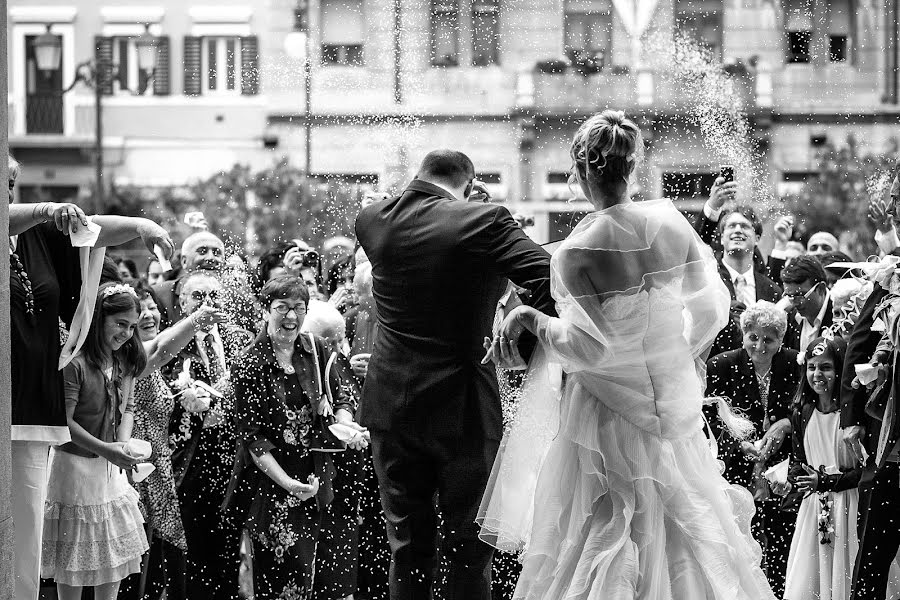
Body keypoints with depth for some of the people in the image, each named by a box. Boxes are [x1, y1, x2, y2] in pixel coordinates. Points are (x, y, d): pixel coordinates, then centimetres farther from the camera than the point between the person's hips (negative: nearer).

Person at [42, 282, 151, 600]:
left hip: (112, 467, 7)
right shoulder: (75, 363, -21)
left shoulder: (124, 362, 3)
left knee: (114, 550, 11)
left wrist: (124, 444, -7)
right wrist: (105, 449, -24)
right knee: (74, 553, 3)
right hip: (76, 465, -7)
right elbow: (64, 421, -20)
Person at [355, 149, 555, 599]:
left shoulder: (372, 221, 0)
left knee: (407, 545, 12)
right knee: (469, 544, 5)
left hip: (392, 405, 4)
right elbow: (551, 280, -22)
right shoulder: (483, 223, -14)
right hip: (461, 406, -4)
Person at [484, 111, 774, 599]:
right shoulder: (672, 223, -7)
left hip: (609, 409, -5)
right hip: (674, 402, 5)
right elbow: (712, 307, 1)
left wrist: (529, 319, -8)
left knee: (603, 537, 6)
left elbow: (589, 347, -21)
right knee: (682, 522, 19)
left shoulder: (576, 253, -20)